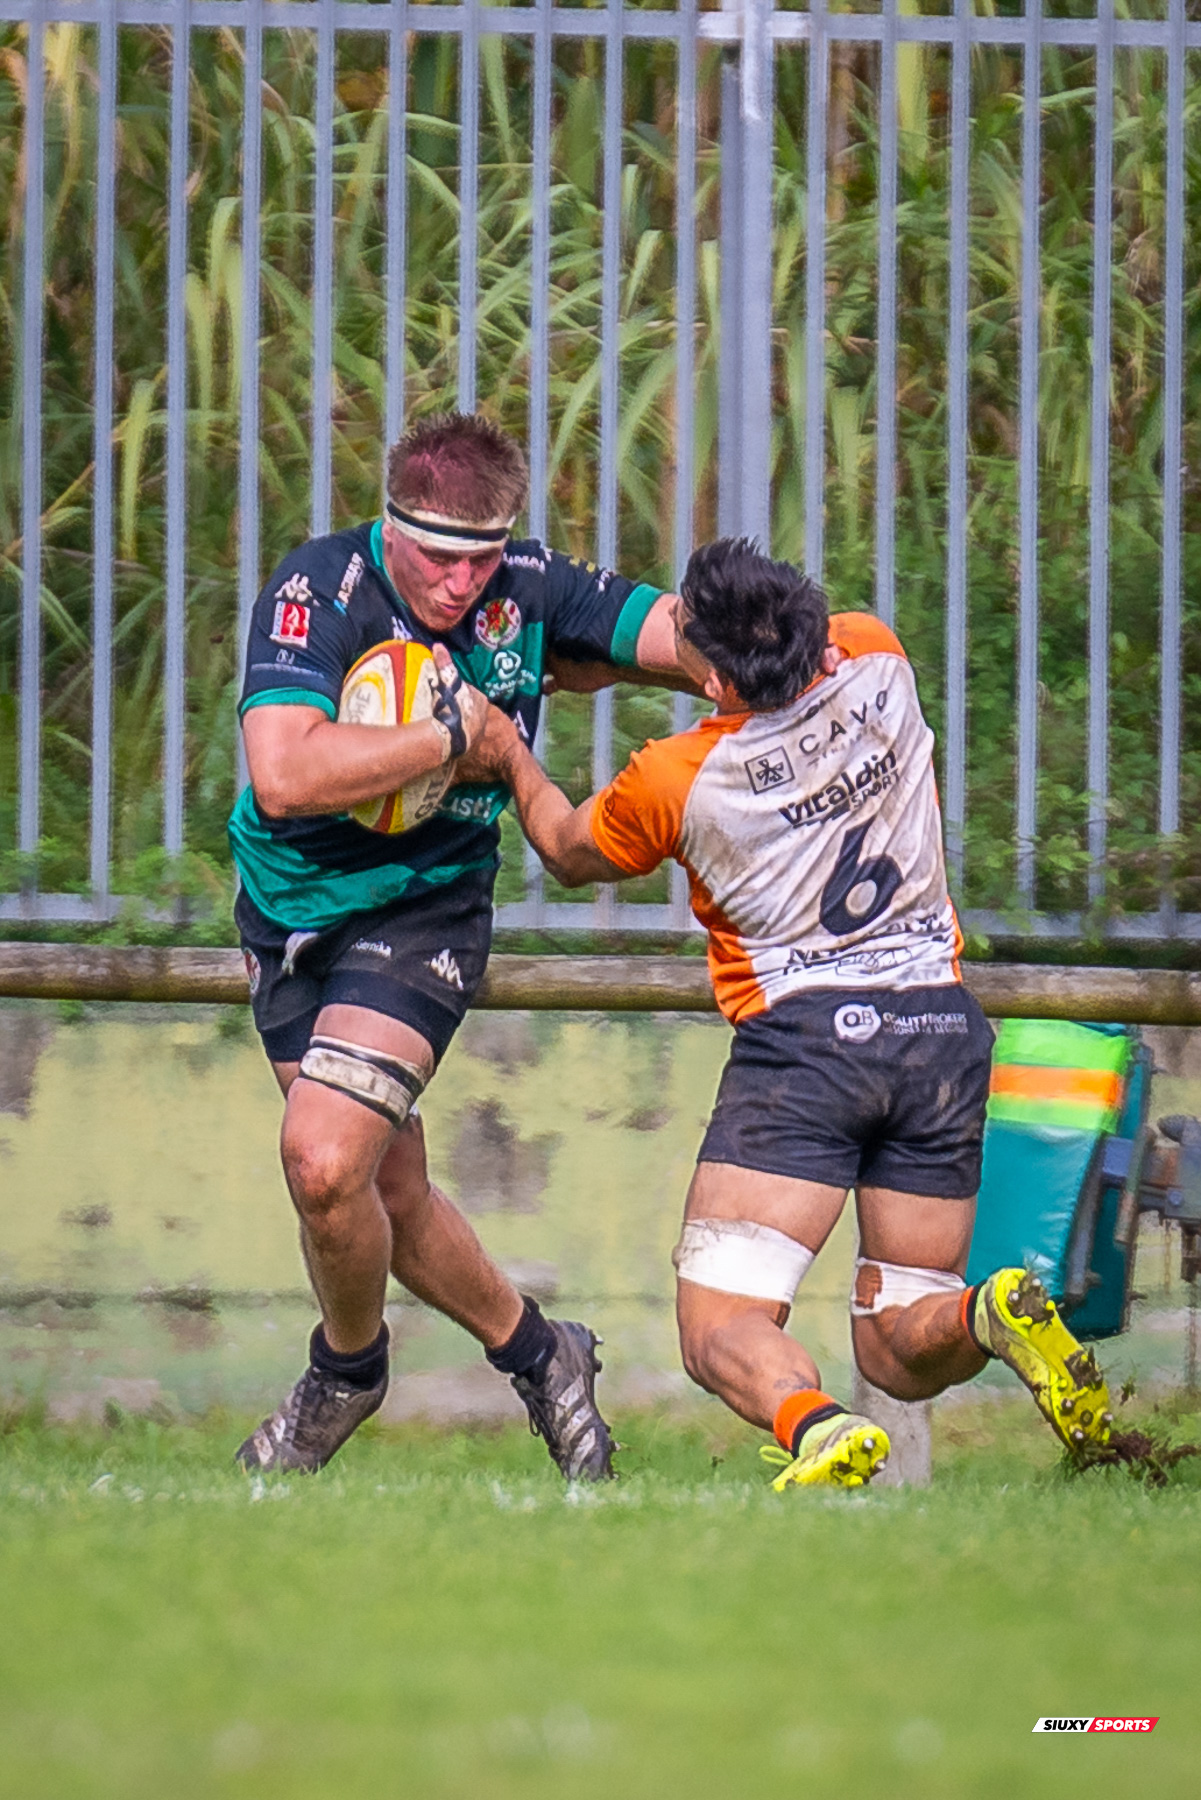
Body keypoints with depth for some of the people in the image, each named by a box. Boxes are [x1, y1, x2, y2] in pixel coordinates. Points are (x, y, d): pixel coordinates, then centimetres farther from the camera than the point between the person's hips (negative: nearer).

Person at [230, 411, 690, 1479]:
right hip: (291, 909, 2)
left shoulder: (528, 591, -12)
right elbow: (284, 777, -33)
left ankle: (348, 1369, 8)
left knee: (325, 1160, -20)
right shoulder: (319, 590, -20)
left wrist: (580, 667, -23)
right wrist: (454, 734, -29)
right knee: (390, 1197, 10)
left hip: (425, 912, -2)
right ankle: (537, 1355, 35)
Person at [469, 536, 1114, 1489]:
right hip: (943, 1026, 5)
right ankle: (994, 1316, -22)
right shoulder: (879, 667, -2)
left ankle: (814, 1424, -40)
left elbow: (569, 850, 12)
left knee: (721, 1333, -5)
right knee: (900, 1353, 14)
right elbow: (784, 659, 24)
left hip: (803, 1036, -5)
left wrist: (512, 759, 28)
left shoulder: (672, 781, -12)